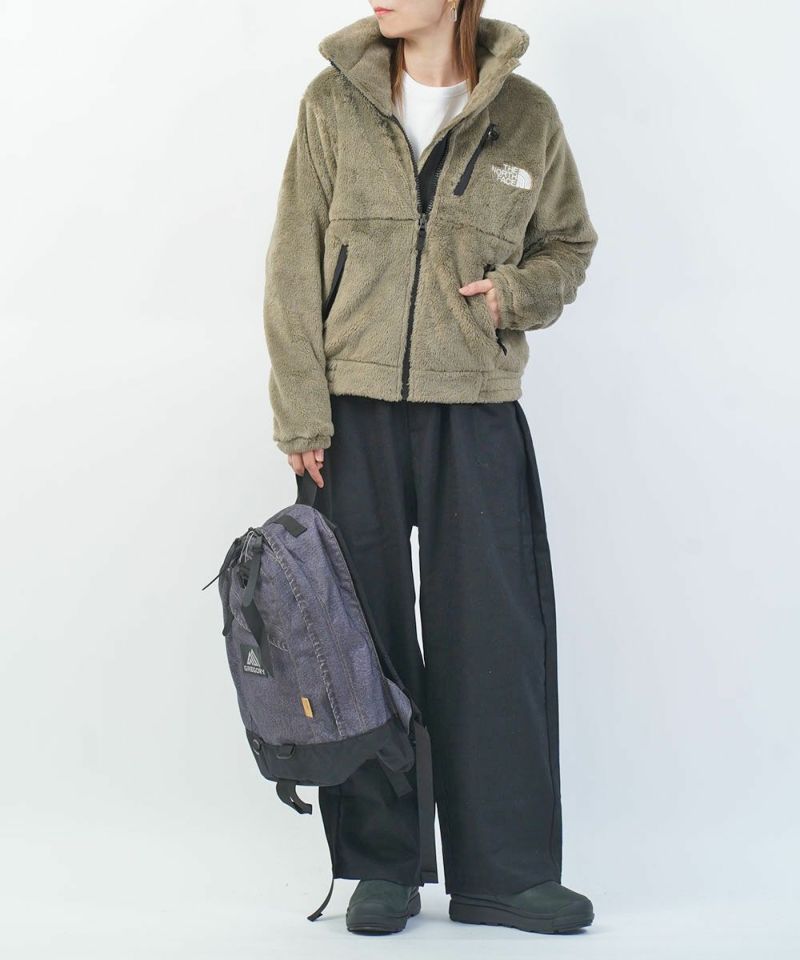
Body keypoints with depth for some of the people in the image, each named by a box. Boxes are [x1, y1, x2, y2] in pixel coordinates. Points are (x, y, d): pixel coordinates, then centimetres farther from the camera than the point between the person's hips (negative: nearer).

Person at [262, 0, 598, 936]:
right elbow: (294, 264, 1)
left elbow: (568, 246, 16)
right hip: (355, 410, 0)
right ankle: (381, 866, 16)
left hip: (476, 411, 0)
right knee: (363, 633, 4)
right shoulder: (333, 103, 2)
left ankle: (505, 871, 12)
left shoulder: (527, 116, 3)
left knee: (494, 635, 0)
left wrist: (518, 292, -6)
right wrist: (301, 410, -6)